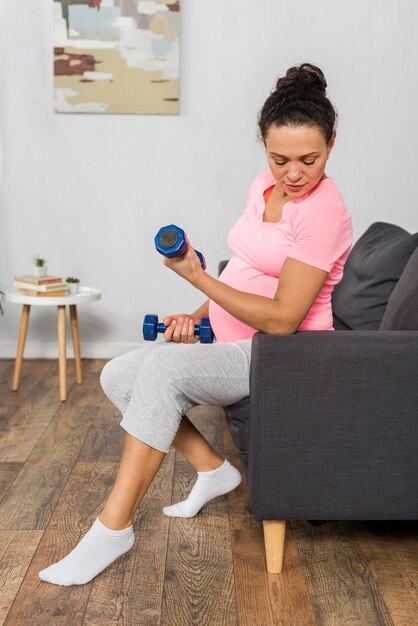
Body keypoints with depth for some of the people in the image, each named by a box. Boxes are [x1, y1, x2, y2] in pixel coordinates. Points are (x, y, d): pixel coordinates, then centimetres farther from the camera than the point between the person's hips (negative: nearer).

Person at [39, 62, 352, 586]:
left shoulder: (324, 210, -20)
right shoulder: (265, 185, 7)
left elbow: (281, 319, -24)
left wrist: (195, 276, -27)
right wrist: (198, 316, 3)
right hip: (233, 343, 9)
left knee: (162, 368, -30)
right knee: (117, 376, -3)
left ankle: (113, 528, -21)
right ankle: (212, 468, 7)